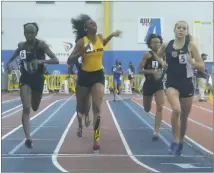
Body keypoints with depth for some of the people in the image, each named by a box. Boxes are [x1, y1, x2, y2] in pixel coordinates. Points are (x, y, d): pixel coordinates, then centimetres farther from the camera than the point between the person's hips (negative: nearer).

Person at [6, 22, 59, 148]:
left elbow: (56, 60, -24)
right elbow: (16, 54, 23)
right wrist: (9, 62, 8)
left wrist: (41, 61, -37)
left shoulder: (41, 45, -15)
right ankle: (28, 138, -16)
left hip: (38, 79, -1)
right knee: (26, 109, -13)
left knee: (35, 108, 19)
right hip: (25, 79, 1)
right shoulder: (21, 45, -4)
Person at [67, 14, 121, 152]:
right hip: (85, 75, -1)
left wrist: (112, 36, 15)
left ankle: (96, 139, -12)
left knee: (97, 108, -12)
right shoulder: (82, 41, -13)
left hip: (99, 75, 1)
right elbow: (69, 61, -14)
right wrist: (81, 53, -29)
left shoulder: (100, 37, -1)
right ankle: (80, 125, 50)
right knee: (82, 106, 17)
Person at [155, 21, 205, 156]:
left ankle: (180, 142, 37)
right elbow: (158, 56, 23)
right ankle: (175, 141, -11)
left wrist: (191, 62, -24)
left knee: (184, 117, 13)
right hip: (172, 83, 0)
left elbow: (202, 67, -6)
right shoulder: (167, 45, 0)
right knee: (176, 110, -27)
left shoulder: (191, 45, -6)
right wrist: (162, 62, 2)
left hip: (187, 84, 0)